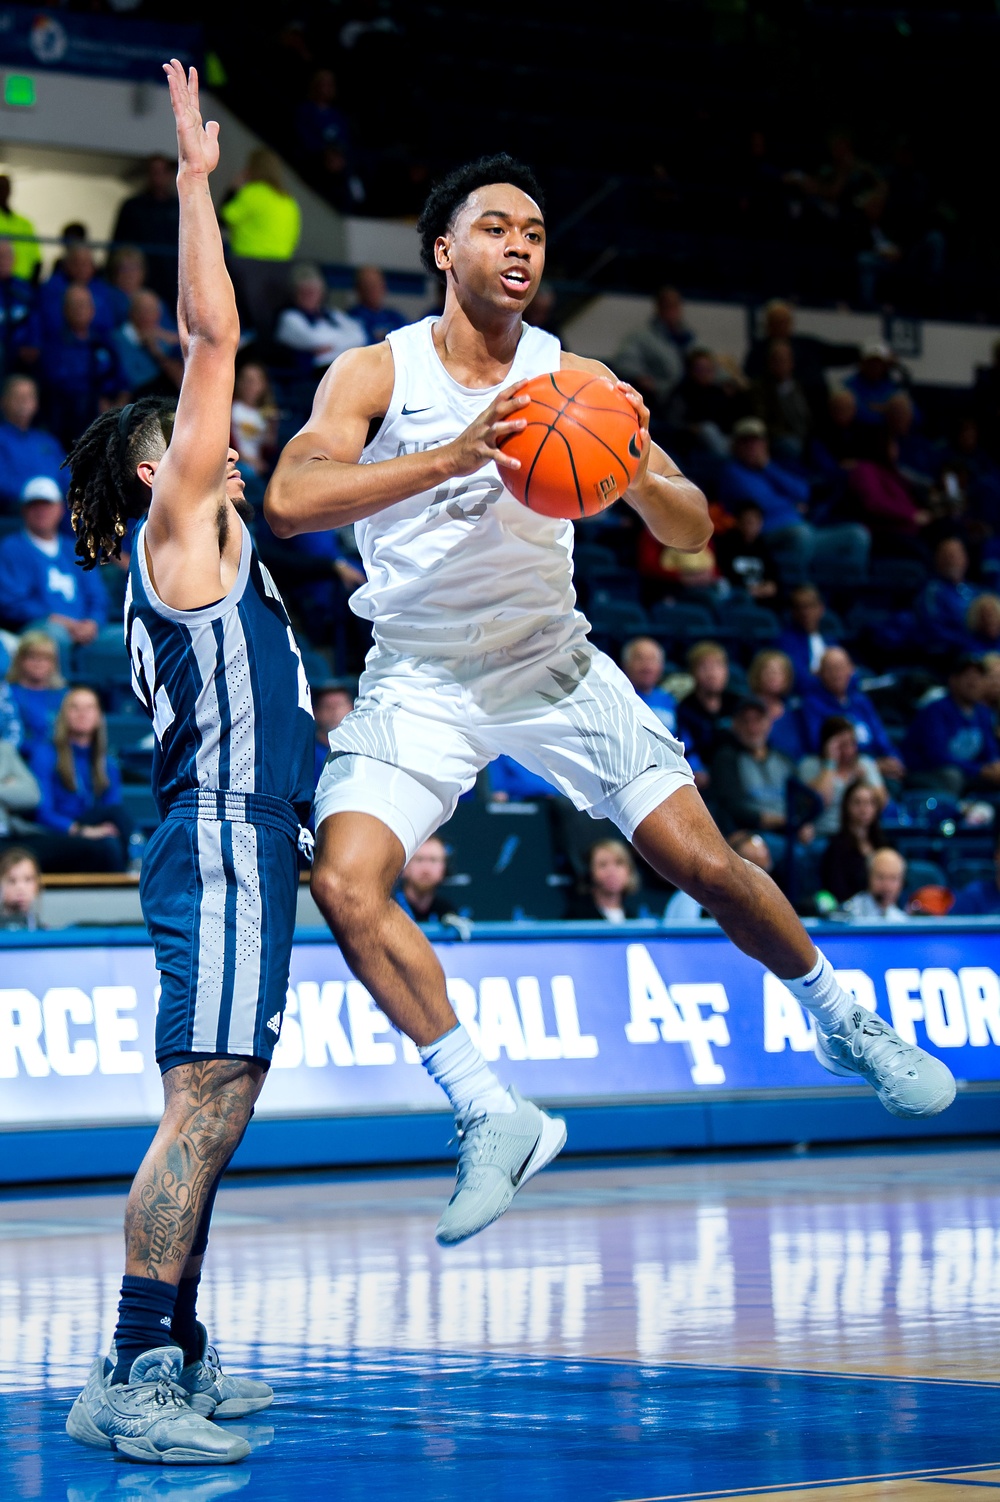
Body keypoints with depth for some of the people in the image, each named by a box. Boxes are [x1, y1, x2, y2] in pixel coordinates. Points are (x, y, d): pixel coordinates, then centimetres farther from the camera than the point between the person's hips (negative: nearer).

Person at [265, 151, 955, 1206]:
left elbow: (692, 532, -1)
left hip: (552, 664, 1)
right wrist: (450, 456, -37)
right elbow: (289, 500, -26)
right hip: (421, 679, -1)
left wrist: (634, 475, -25)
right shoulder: (376, 372, -9)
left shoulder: (575, 380, -2)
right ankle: (490, 1115, -12)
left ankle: (840, 1021, 20)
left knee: (703, 861, -7)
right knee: (344, 882, -23)